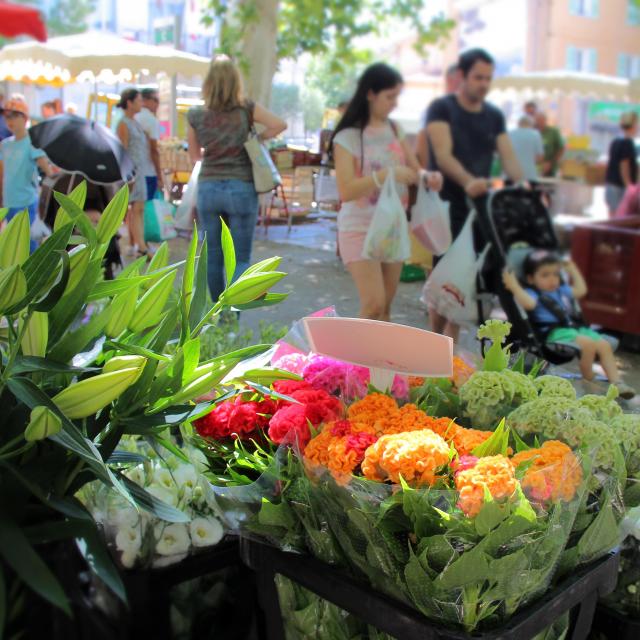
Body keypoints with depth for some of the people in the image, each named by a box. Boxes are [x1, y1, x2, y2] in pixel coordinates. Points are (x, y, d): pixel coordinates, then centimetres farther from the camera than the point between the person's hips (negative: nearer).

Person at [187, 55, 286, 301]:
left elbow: (194, 155, 12)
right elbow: (280, 124, -7)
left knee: (213, 257, 11)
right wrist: (258, 139, 8)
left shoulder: (196, 115, 1)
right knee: (241, 259, 2)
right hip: (241, 189, -2)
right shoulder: (247, 109, -4)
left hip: (208, 188, 2)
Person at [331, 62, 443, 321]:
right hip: (360, 229, -6)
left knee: (385, 306, 9)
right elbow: (346, 191, -20)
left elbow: (414, 171, 9)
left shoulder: (395, 130, 6)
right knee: (374, 304, -16)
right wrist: (385, 175, -30)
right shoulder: (348, 137, -11)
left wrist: (428, 177, -14)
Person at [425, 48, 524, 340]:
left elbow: (508, 156, 0)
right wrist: (468, 181, -38)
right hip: (446, 204, -5)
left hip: (479, 205, 5)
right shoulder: (441, 108, -5)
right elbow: (443, 155, -19)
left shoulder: (495, 116, 11)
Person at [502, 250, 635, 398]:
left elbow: (581, 290, 36)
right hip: (555, 332, -8)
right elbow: (528, 304, -23)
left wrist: (573, 269, 40)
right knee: (588, 343, -30)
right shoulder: (533, 293, 0)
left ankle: (616, 382, -8)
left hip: (576, 327, 8)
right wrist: (514, 287, -28)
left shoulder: (561, 290, 27)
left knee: (604, 345, -10)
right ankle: (587, 381, -11)